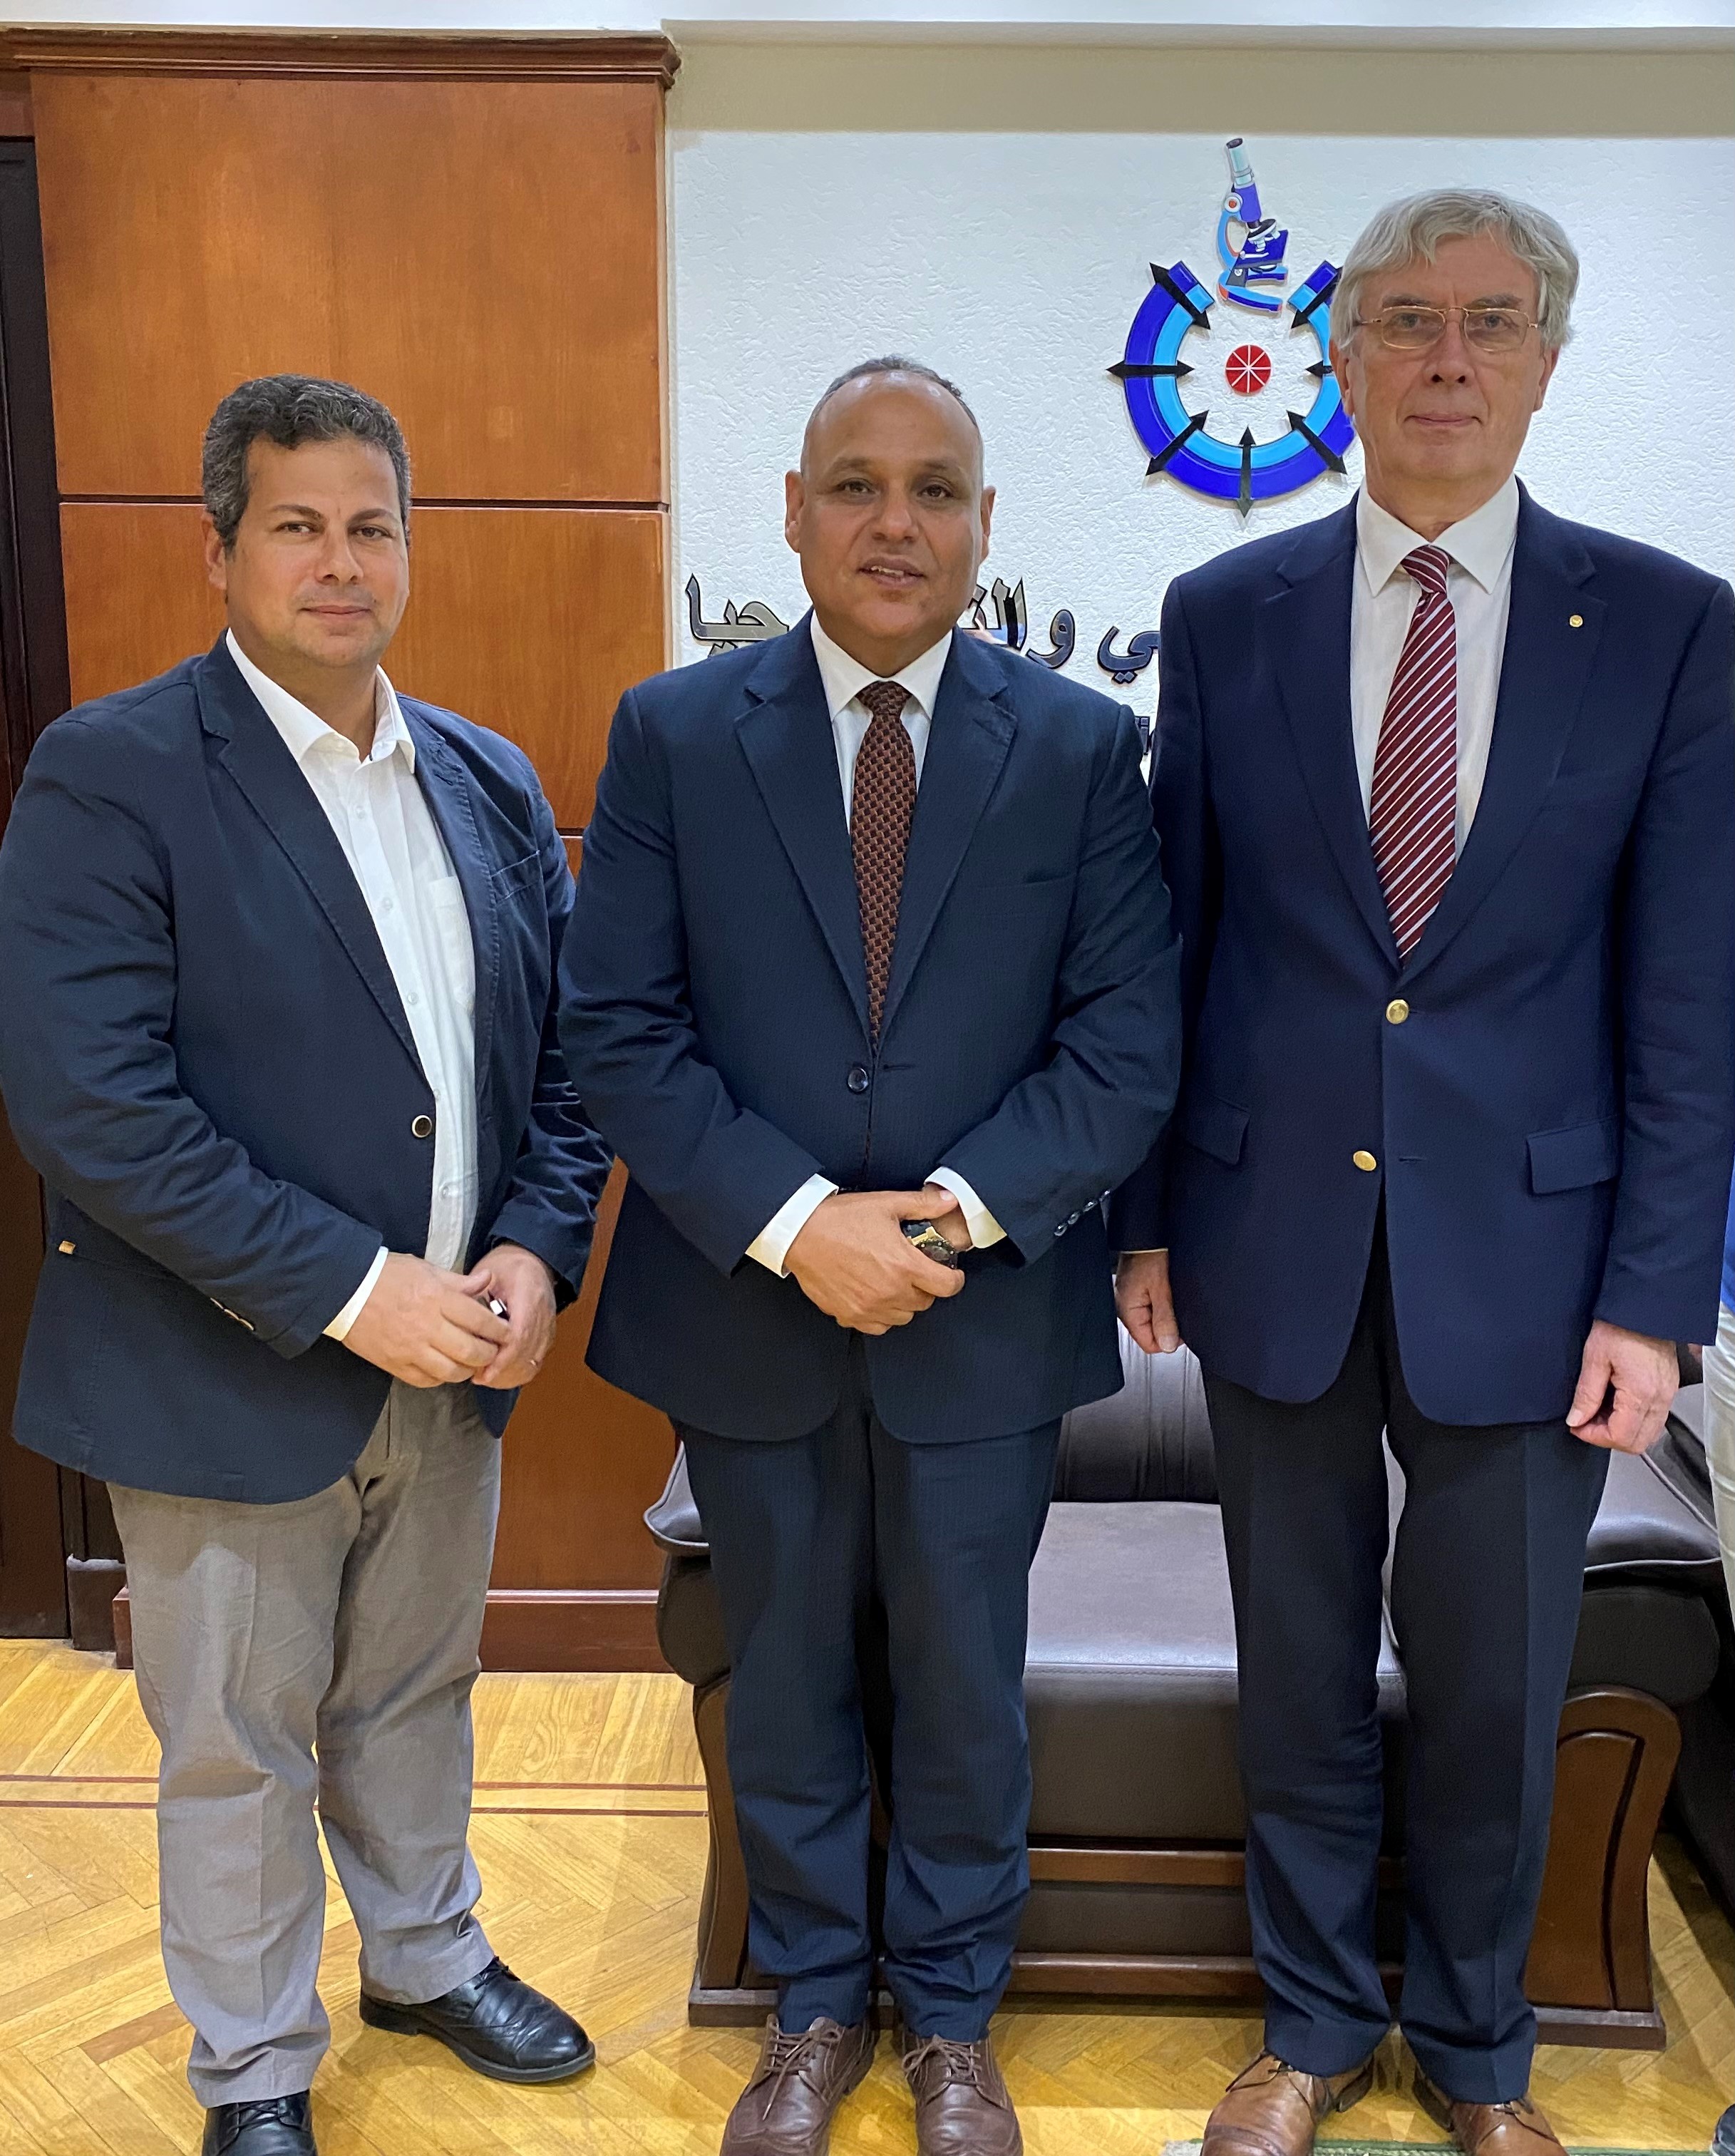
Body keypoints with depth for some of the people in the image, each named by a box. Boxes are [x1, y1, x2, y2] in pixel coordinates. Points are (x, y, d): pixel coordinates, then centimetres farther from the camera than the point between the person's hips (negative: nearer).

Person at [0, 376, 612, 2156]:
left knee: (415, 1696, 23)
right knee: (236, 1747, 14)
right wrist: (349, 1288, -23)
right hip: (233, 1377, -4)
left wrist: (538, 1248, -9)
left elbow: (564, 1052, 7)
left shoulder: (491, 784, 5)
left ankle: (427, 1958, 48)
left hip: (451, 1364, 5)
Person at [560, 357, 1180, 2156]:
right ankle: (815, 2005, 42)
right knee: (784, 1689, 18)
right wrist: (795, 1224, -19)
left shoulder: (1083, 747, -3)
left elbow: (1126, 1046, -7)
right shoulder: (670, 735, -3)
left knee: (966, 1693, 16)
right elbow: (617, 1030, -8)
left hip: (985, 1320, 0)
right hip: (747, 1313, 1)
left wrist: (954, 1210, -19)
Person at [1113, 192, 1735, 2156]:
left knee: (1494, 1694, 14)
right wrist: (1145, 1217, 3)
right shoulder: (1225, 616, 1)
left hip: (1521, 1254, 0)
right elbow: (1173, 941, 4)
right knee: (1299, 1680, 15)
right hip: (1274, 1243, 1)